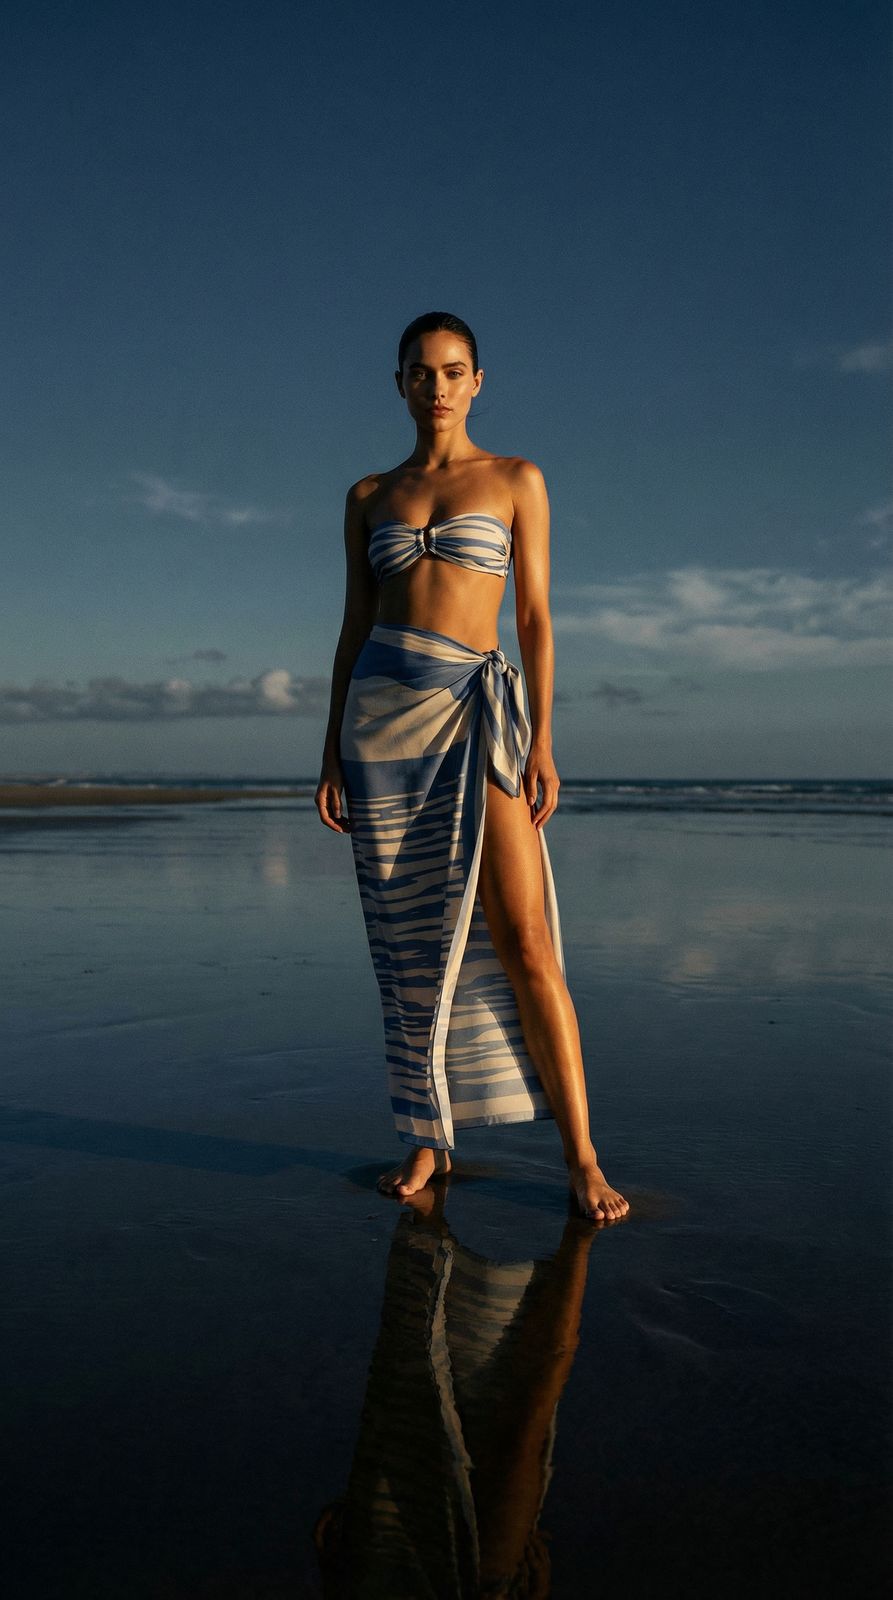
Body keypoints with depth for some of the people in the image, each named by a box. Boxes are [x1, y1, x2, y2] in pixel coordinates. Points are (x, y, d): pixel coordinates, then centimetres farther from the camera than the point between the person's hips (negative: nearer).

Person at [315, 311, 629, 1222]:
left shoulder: (516, 480, 7)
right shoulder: (369, 497, 14)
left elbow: (536, 619, 1)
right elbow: (353, 628, 13)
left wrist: (542, 745, -9)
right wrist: (333, 753, 6)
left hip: (475, 711, -2)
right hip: (381, 711, 3)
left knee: (521, 938, -10)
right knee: (411, 940, 4)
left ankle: (580, 1156, -2)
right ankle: (428, 1139, 17)